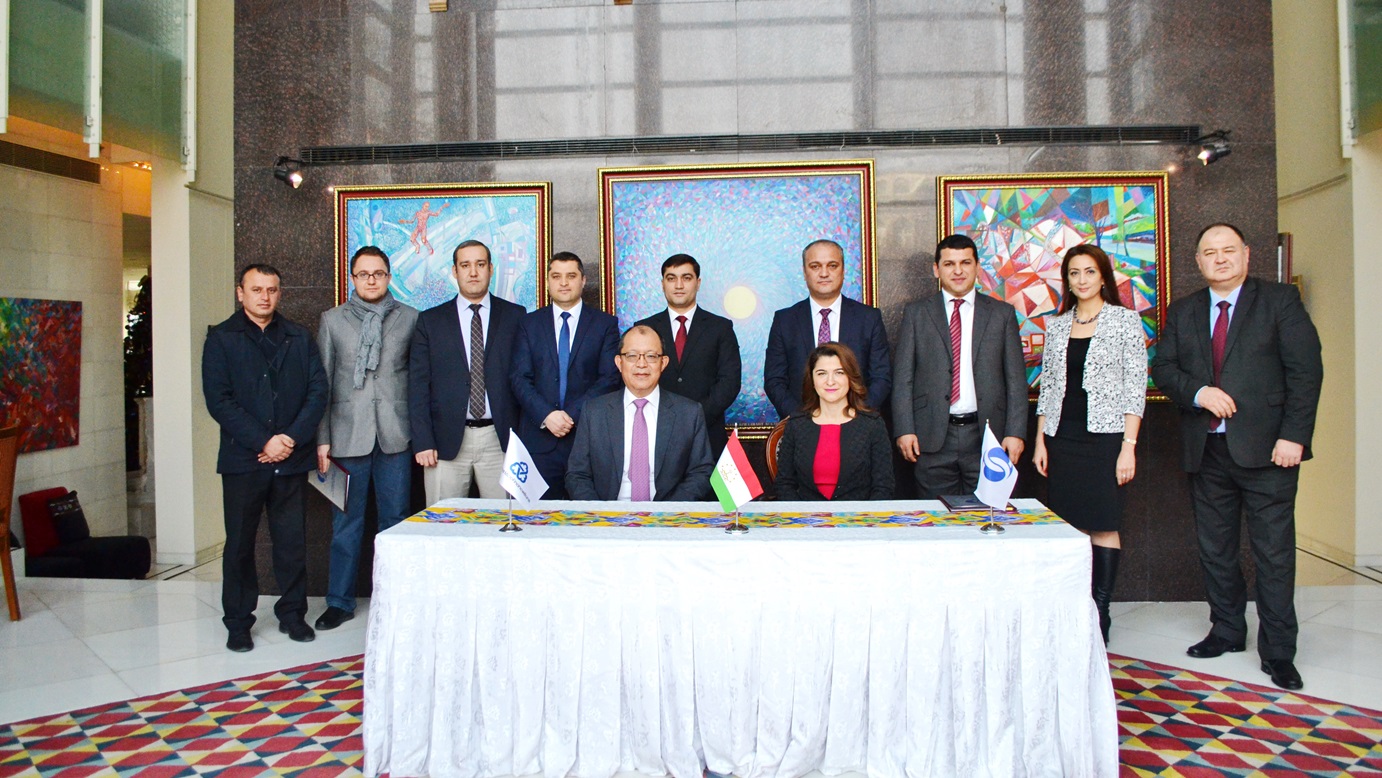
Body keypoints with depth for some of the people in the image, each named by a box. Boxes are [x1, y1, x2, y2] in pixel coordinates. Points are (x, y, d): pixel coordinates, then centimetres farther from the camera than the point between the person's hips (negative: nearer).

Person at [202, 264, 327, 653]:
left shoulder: (299, 338, 11)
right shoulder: (221, 339, 3)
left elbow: (318, 390, 3)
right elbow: (219, 399, -6)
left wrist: (292, 438, -9)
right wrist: (262, 442, -13)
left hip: (291, 458, 2)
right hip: (242, 460, -2)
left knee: (293, 541, 6)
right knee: (239, 544, 7)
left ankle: (292, 613, 21)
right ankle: (238, 623, 20)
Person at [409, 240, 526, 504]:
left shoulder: (514, 316, 8)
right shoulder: (430, 321, 9)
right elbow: (418, 385, 5)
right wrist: (422, 442, -3)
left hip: (500, 440, 0)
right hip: (446, 442, 1)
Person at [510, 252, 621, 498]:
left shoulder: (605, 324, 7)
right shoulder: (529, 323, 11)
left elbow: (610, 378, -2)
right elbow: (519, 377, 3)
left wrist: (573, 414, -12)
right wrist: (546, 415, -12)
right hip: (539, 438, 1)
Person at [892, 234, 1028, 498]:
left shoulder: (1002, 314, 9)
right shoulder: (916, 314, 7)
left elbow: (1016, 379, 6)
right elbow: (903, 377, 3)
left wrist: (1015, 432, -2)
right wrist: (904, 429, -6)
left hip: (987, 435, 1)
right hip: (933, 437, 0)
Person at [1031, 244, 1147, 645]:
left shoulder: (1125, 320, 0)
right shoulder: (1056, 325, 11)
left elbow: (1135, 387, -4)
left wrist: (1129, 446, -11)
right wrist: (1040, 440, 7)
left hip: (1105, 436, -3)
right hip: (1061, 438, 4)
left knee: (1103, 527, -1)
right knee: (1071, 528, 5)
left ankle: (1100, 618, 8)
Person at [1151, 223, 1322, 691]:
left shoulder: (1280, 301, 1)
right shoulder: (1182, 312, 12)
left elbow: (1305, 370, -5)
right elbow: (1162, 369, 6)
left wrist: (1293, 436, -13)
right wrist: (1199, 392, -14)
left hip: (1265, 448, -4)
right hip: (1206, 450, 4)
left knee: (1274, 552, 0)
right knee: (1214, 549, 13)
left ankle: (1278, 652, 12)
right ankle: (1227, 631, 29)